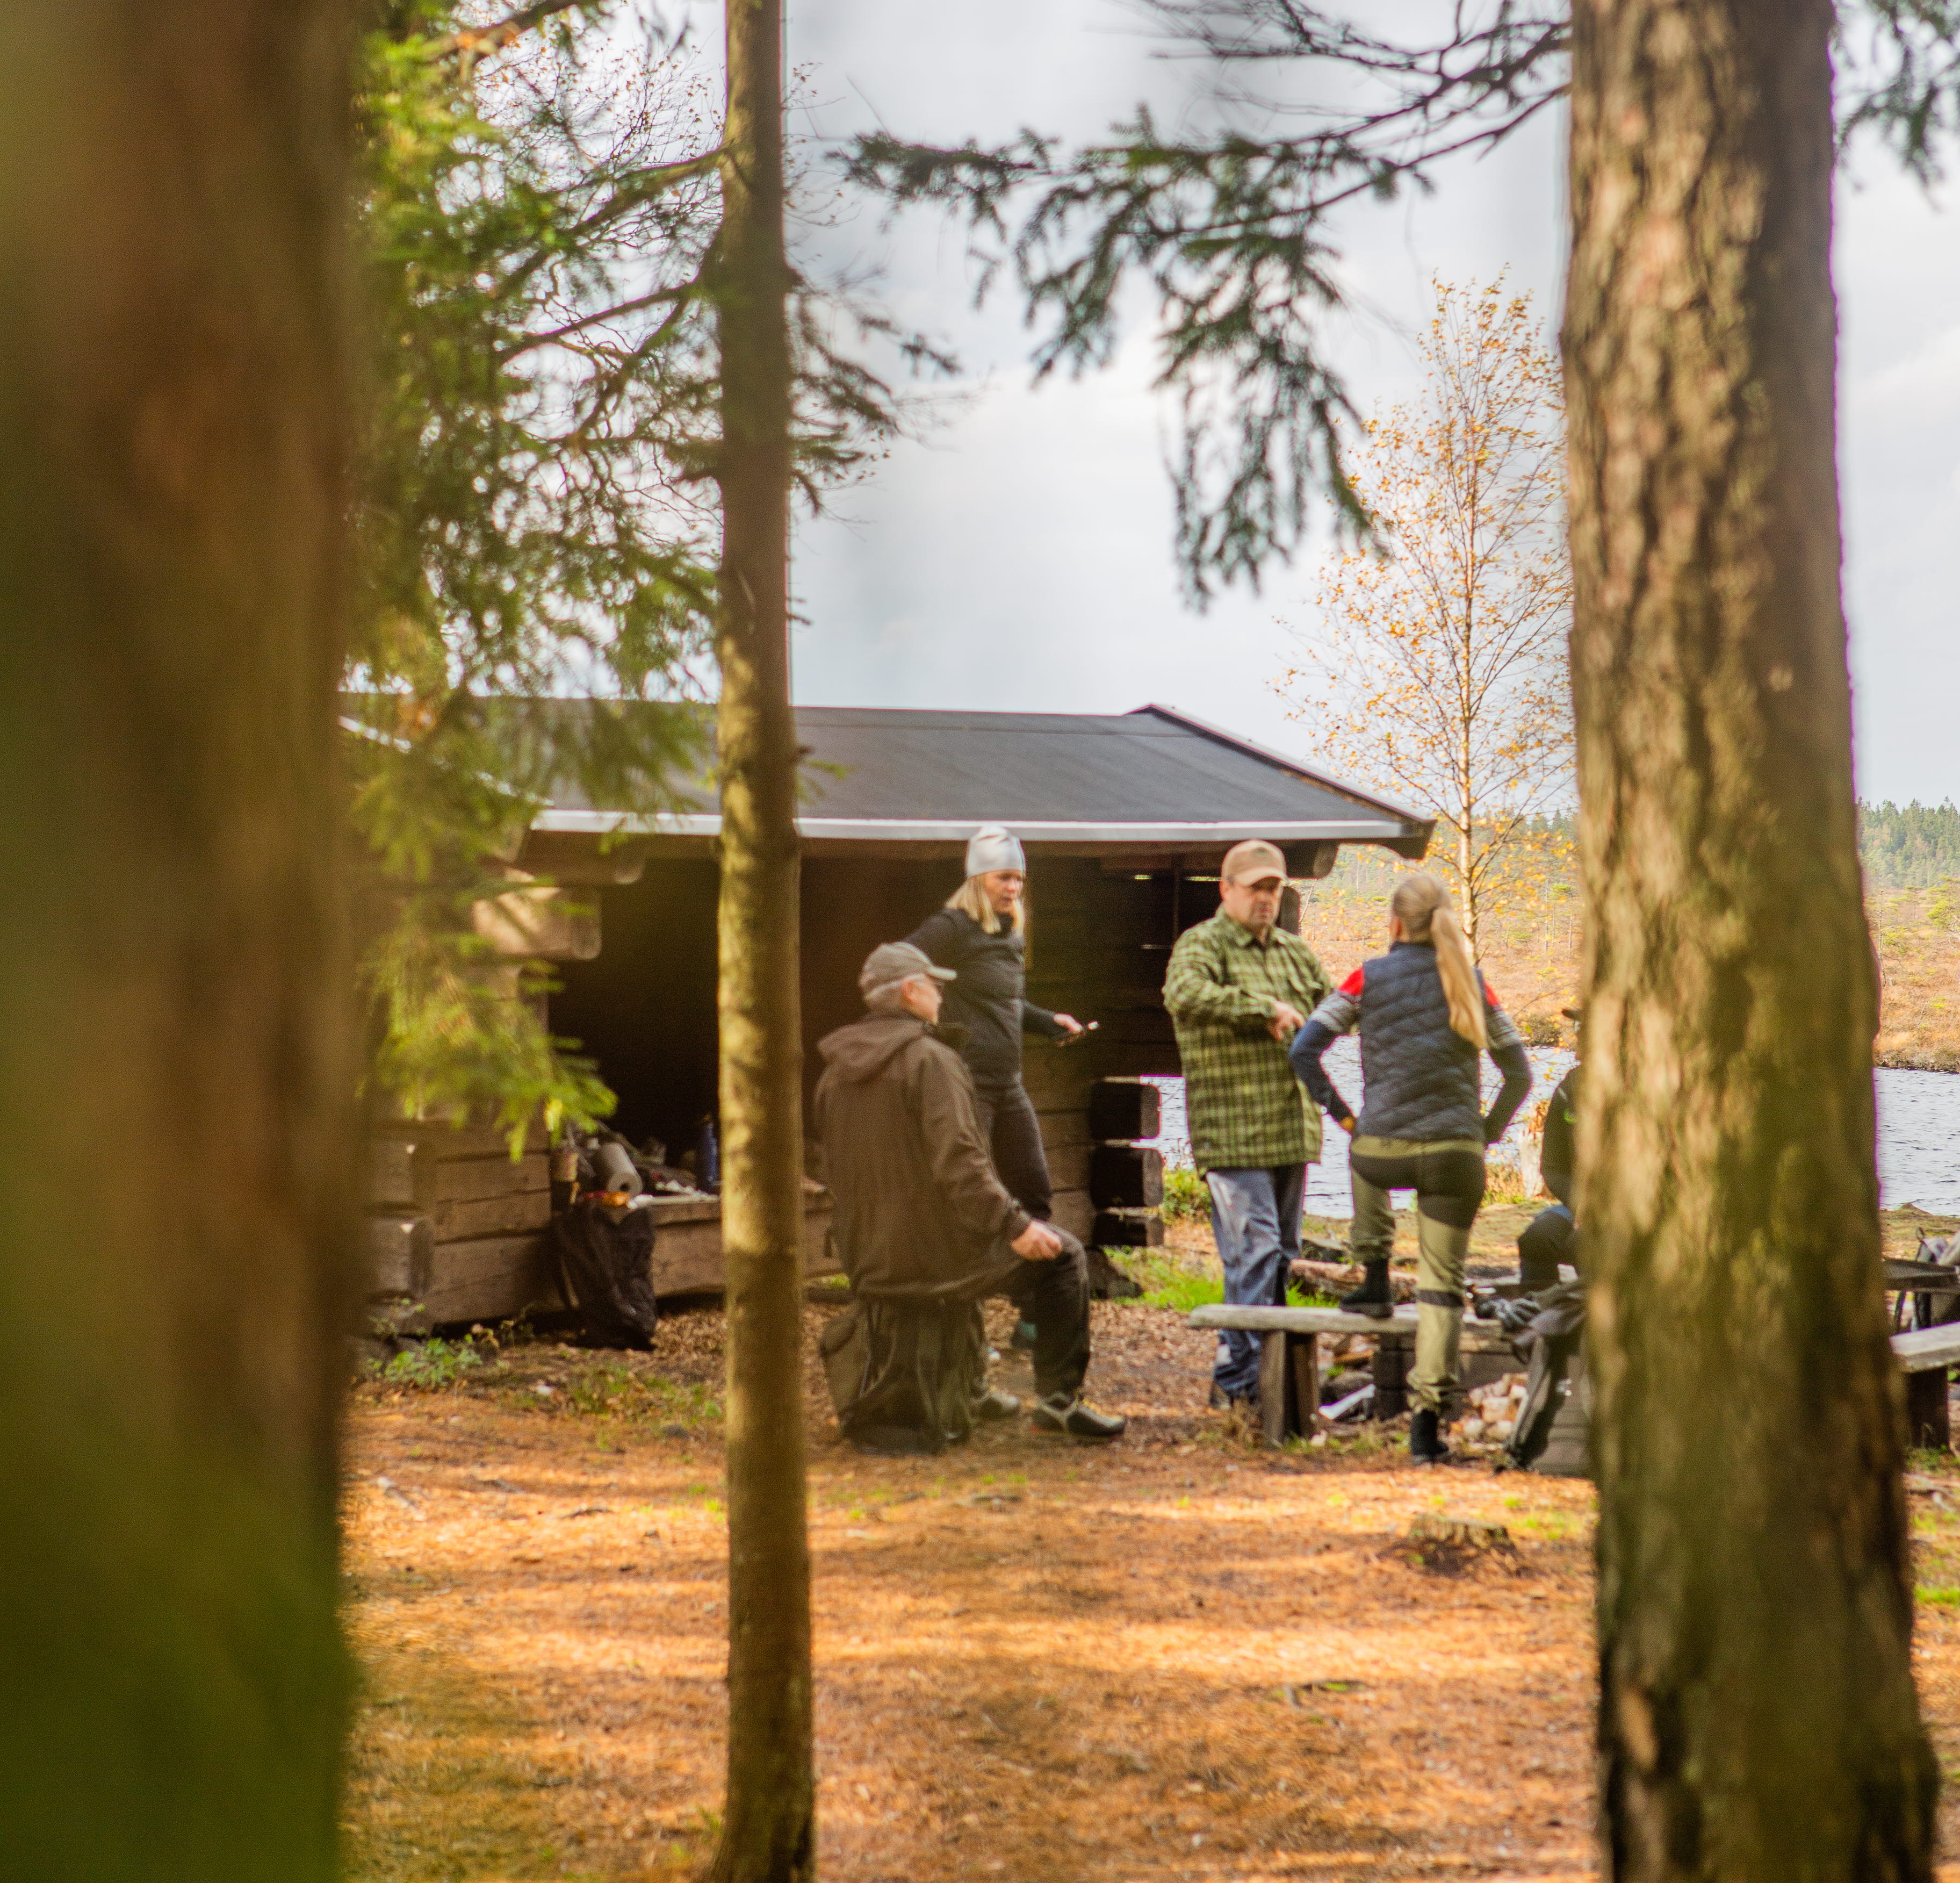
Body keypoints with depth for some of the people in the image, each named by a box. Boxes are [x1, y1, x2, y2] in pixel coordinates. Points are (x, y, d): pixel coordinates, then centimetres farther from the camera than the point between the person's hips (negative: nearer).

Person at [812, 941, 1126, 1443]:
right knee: (1063, 1256, 8)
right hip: (931, 1253, -8)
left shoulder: (835, 1071, 7)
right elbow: (957, 1163, -24)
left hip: (866, 1263, 8)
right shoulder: (929, 1060, -16)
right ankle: (1058, 1399, 6)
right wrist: (1015, 1226, -19)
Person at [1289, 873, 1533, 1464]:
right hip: (1454, 1157, 0)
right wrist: (1488, 1132, 15)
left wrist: (1342, 1115, 6)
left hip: (1384, 1150, 0)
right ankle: (1426, 1423, 0)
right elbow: (1519, 1073, 6)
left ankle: (1375, 1282, 37)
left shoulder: (1369, 979, 0)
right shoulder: (1471, 983, 5)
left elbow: (1304, 1049, -3)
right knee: (1443, 1285, 6)